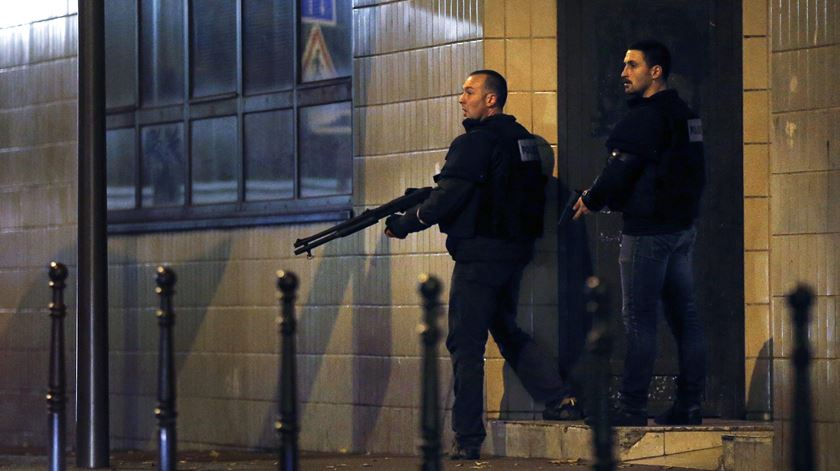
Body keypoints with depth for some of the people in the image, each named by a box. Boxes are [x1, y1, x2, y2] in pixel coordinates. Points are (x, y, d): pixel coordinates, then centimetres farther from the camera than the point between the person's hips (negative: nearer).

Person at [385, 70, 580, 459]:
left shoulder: (474, 143, -13)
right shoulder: (522, 139, 14)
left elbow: (447, 199, -15)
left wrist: (404, 224, -2)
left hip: (480, 255, -8)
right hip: (516, 251, 8)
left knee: (466, 343, -2)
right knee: (506, 329, 23)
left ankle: (467, 438, -1)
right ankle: (559, 400, 13)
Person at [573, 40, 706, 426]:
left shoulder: (645, 117, -14)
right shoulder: (685, 115, 15)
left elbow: (621, 169, -16)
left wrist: (591, 201, 2)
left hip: (648, 230, -9)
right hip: (682, 226, 9)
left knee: (639, 318, -7)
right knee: (683, 315, 9)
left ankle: (632, 406, -7)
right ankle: (689, 405, 10)